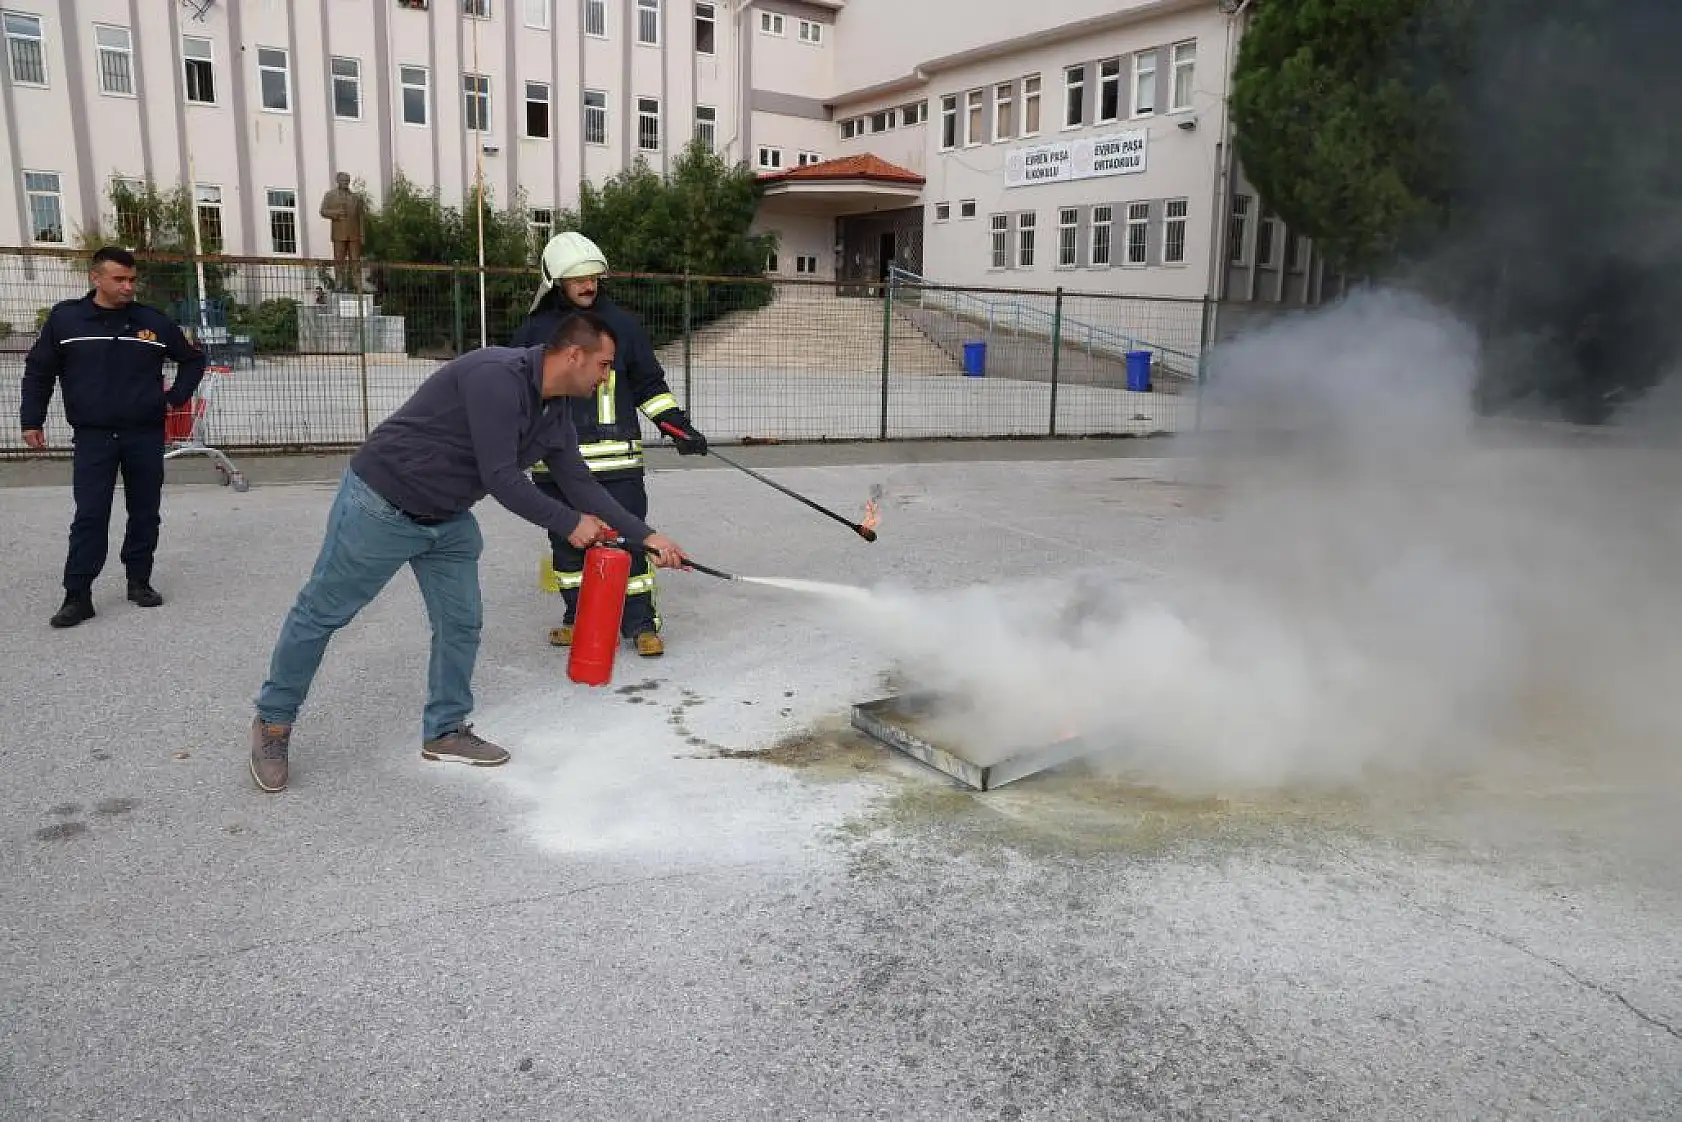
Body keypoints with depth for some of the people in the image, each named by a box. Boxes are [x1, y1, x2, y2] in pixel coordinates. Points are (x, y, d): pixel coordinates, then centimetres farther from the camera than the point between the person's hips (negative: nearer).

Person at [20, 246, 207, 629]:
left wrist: (176, 398, 7)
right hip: (92, 436, -2)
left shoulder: (154, 321, 1)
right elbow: (38, 370, 7)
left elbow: (193, 359, 16)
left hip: (146, 435, 2)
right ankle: (77, 596, -1)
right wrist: (32, 420, 3)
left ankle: (139, 581, 21)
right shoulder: (65, 317, -1)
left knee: (145, 513, 7)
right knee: (90, 517, -5)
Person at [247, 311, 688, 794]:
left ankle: (445, 731, 24)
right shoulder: (496, 375, -28)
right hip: (381, 504, -8)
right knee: (321, 613, 7)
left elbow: (581, 486, 5)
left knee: (461, 624, 7)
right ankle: (273, 721, 25)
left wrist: (645, 537, 2)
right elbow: (501, 479, -29)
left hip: (450, 519, 8)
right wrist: (568, 524, -17)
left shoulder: (555, 415, -1)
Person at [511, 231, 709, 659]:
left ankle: (640, 622, 5)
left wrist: (678, 424, 2)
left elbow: (649, 383, 10)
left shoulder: (621, 323, 4)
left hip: (615, 458, -2)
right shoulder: (534, 330, 6)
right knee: (567, 541, 9)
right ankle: (579, 617, 24)